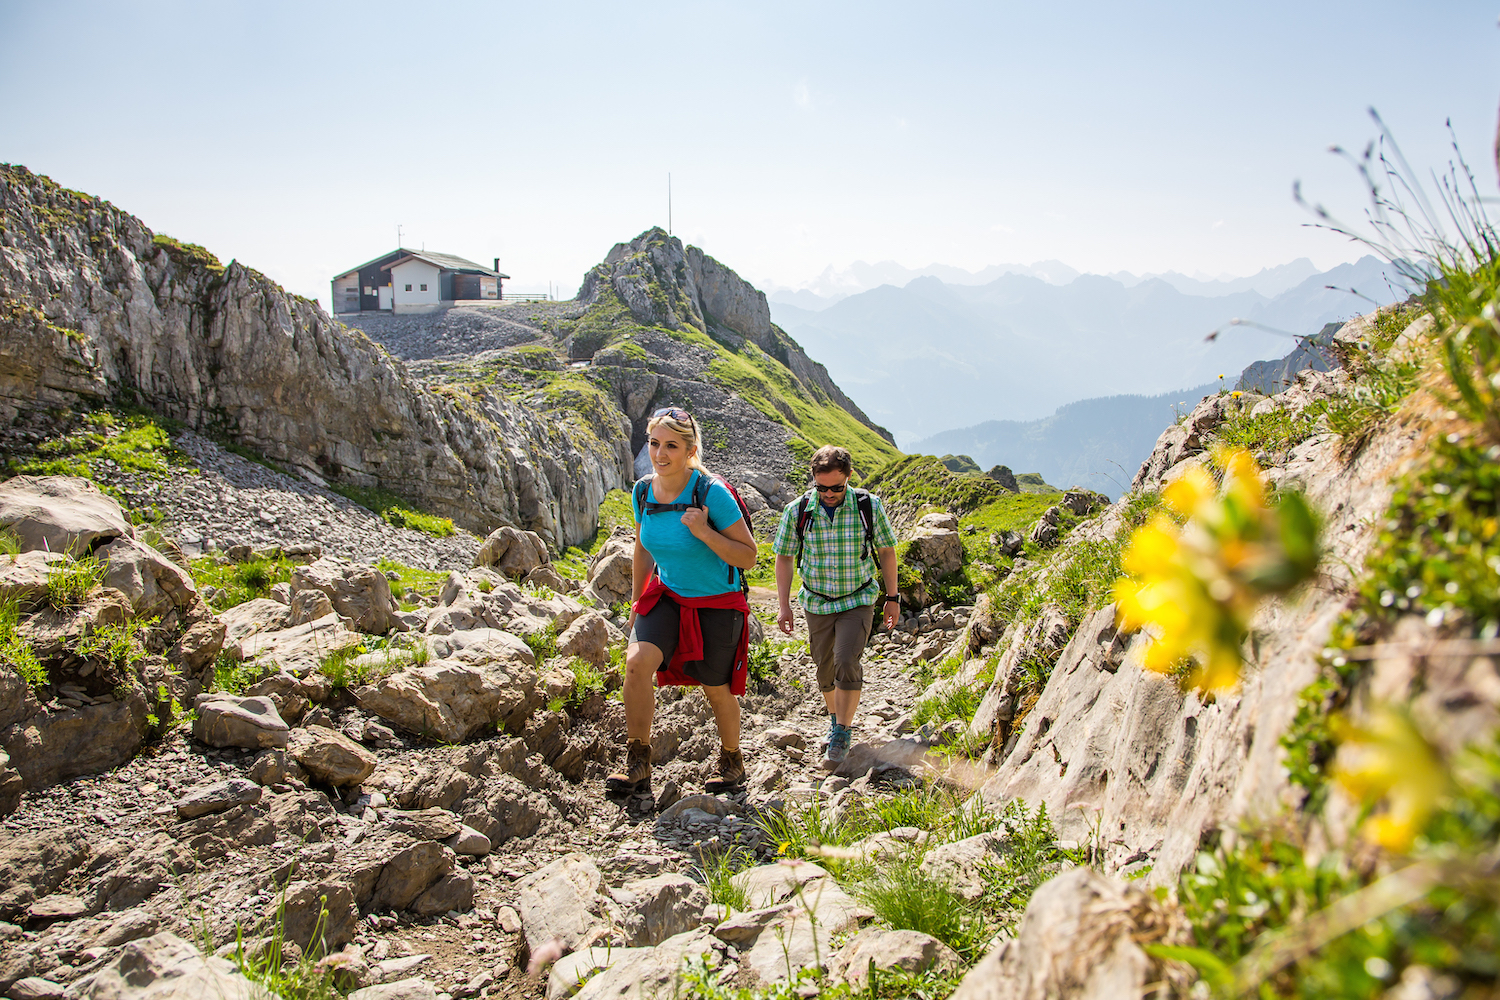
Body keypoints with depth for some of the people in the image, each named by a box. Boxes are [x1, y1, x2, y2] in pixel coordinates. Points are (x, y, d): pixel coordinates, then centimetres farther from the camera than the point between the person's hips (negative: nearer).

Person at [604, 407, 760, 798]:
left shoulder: (712, 493, -21)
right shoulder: (643, 492, -5)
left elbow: (747, 557, -17)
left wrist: (704, 532, -30)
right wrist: (636, 605, 17)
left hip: (716, 604, -4)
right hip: (667, 596, 4)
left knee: (716, 689, 11)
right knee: (636, 661, -21)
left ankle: (732, 762, 39)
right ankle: (637, 767, -9)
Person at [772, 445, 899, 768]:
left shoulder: (869, 506, -12)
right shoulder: (797, 511, -11)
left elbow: (886, 550, 1)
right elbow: (784, 558, 0)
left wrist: (892, 598, 3)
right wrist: (784, 606, -2)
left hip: (858, 600, -2)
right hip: (817, 603, 2)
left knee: (846, 661, -19)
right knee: (825, 668, 10)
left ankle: (842, 734, -4)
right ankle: (837, 718, 37)